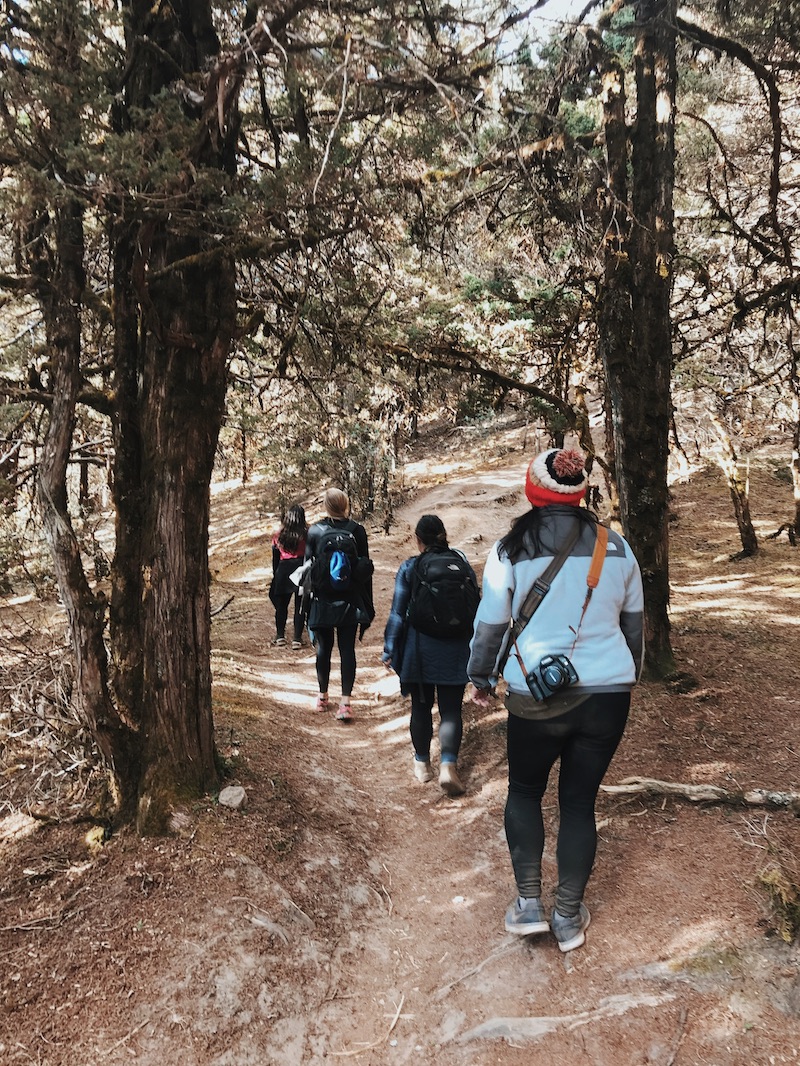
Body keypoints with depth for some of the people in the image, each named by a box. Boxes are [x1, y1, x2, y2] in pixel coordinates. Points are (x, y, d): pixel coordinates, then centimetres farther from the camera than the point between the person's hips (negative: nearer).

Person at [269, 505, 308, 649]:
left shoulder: (279, 536, 2)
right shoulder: (307, 535, -7)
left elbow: (275, 558, 8)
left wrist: (275, 575, 18)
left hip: (283, 570, 2)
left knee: (281, 604, 15)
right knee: (300, 605, 5)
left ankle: (280, 635, 18)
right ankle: (297, 638, 4)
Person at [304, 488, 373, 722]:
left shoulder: (314, 531, -4)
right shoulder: (357, 530, -4)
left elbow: (308, 566, -1)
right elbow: (365, 568, -1)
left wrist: (307, 599, 8)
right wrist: (367, 604, 6)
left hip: (322, 600, 1)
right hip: (350, 601, 0)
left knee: (324, 648, 14)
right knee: (347, 650, 2)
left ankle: (323, 696, 26)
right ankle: (345, 702, -4)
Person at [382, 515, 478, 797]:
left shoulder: (409, 568, -7)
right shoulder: (461, 563, -1)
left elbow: (398, 612, -6)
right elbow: (475, 605, 5)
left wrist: (390, 650, 3)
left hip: (420, 650, -1)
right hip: (455, 652, 1)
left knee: (421, 706, 15)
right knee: (451, 710, 5)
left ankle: (422, 763, 26)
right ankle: (448, 766, -10)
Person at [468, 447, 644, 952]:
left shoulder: (511, 550, -7)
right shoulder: (616, 547, 1)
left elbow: (491, 623, -1)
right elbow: (634, 622, 12)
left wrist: (482, 678, 16)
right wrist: (627, 676, 28)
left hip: (536, 697, -2)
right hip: (608, 693, 2)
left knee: (524, 791, 20)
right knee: (580, 802, 15)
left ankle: (529, 903, 18)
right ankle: (569, 916, 24)